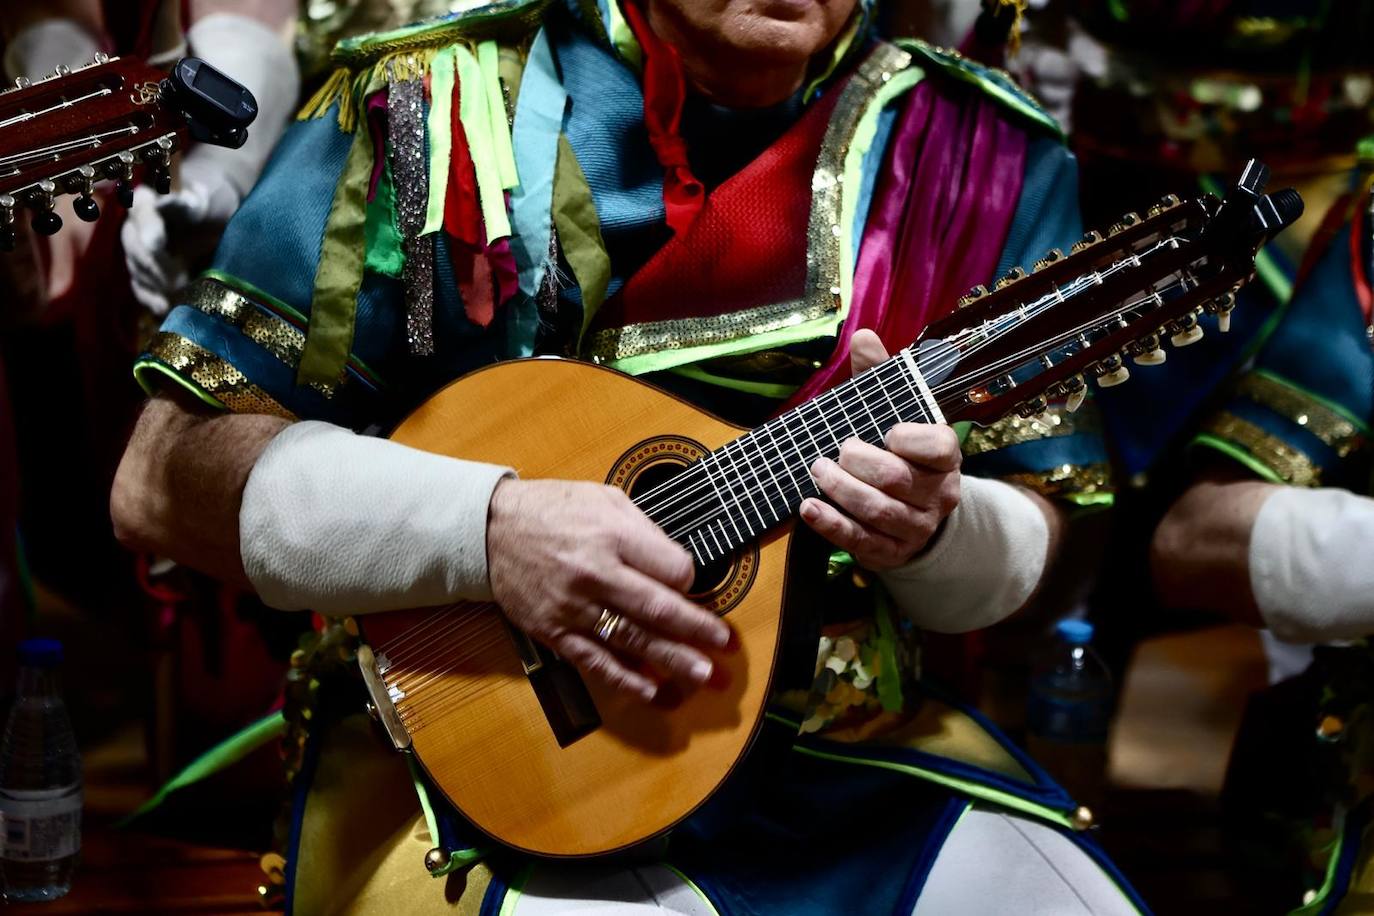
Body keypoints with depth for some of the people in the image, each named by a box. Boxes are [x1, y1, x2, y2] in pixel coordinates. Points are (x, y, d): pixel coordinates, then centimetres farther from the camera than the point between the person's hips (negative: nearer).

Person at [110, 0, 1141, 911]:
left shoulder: (981, 149, 0)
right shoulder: (438, 105, -9)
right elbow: (164, 475, -9)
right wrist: (488, 525, -24)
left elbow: (1031, 531, 6)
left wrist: (931, 533, -18)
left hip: (848, 756, 4)